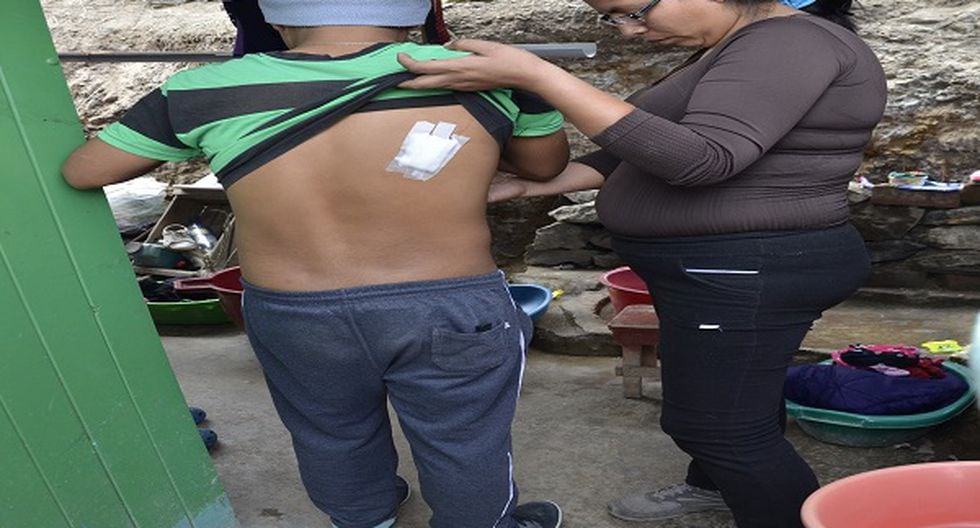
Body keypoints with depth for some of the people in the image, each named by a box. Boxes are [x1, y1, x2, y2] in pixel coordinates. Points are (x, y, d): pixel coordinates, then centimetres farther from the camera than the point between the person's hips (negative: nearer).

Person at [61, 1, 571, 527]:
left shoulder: (206, 93, -8)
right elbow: (546, 164, 6)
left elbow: (81, 170, 4)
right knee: (463, 442, 21)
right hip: (451, 308, -2)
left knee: (332, 435, 28)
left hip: (290, 316, 3)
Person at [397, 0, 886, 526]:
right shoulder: (740, 48, 12)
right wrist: (527, 184, 2)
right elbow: (646, 143, 11)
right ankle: (712, 485, 48)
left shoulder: (792, 43, -19)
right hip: (725, 269, 10)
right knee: (723, 395, 26)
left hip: (746, 275, -10)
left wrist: (536, 76, -32)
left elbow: (699, 157, -31)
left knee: (726, 422, 2)